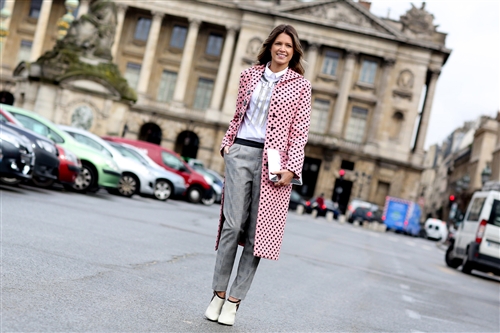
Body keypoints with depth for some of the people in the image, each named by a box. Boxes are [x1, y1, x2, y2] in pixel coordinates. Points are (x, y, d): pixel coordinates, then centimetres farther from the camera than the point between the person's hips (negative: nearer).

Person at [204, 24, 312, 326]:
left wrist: (291, 168, -9)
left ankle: (234, 300, 7)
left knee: (257, 232, 0)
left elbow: (300, 131, 0)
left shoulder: (301, 85, 5)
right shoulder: (250, 75, 12)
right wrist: (227, 143, 10)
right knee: (232, 225, -3)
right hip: (240, 153, 2)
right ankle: (218, 294, 9)